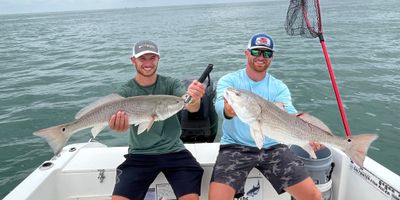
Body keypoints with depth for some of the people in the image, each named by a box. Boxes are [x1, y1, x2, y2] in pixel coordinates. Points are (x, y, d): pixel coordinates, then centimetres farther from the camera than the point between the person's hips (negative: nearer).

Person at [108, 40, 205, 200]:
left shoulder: (171, 84, -3)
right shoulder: (126, 91, -2)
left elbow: (191, 107, -20)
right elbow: (120, 118, -19)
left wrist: (194, 98, -45)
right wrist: (118, 125, -45)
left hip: (173, 151, 0)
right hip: (140, 155, 1)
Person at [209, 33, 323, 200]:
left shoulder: (279, 87, 6)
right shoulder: (228, 80, -1)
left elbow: (291, 114, -12)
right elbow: (220, 105, -21)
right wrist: (229, 109, -47)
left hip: (272, 147, 3)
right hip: (235, 147, -2)